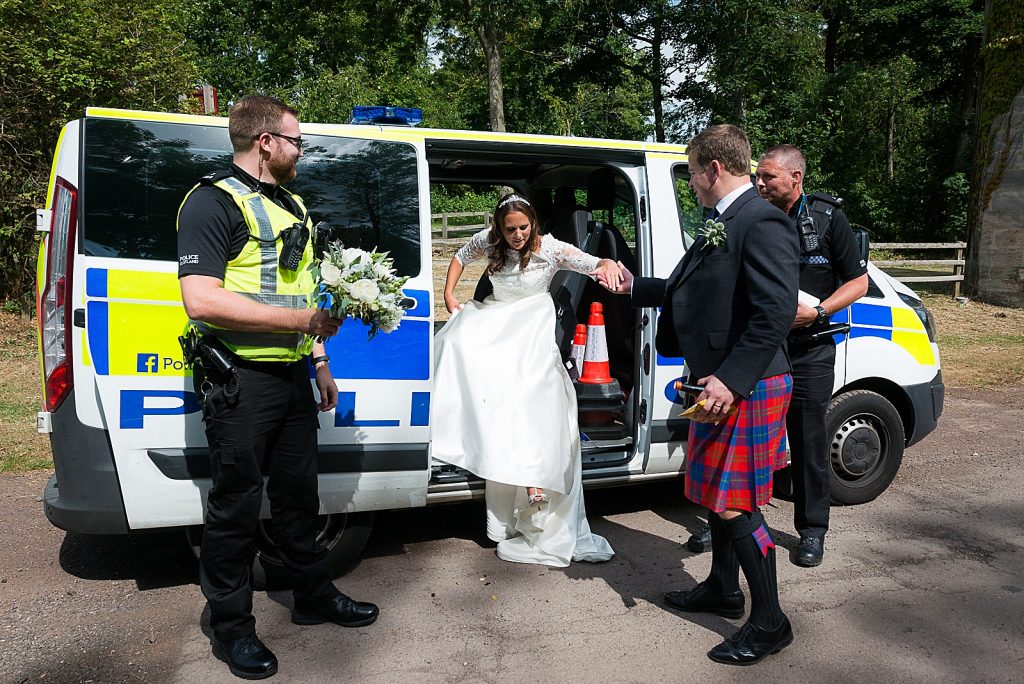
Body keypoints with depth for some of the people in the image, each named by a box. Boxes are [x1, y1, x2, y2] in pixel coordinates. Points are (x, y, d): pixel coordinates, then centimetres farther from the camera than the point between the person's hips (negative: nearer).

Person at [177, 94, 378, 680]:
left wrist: (319, 361, 19)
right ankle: (232, 627, 21)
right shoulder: (215, 202, -11)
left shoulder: (292, 206, 17)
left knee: (298, 494, 18)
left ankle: (316, 595, 34)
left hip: (292, 377, 8)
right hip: (240, 382, -8)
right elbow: (202, 302, -23)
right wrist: (302, 320, -22)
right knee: (236, 506, 4)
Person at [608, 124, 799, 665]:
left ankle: (769, 622, 13)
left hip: (745, 389, -10)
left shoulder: (761, 223, -17)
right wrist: (635, 287, 30)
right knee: (717, 494, 20)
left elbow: (776, 312, -25)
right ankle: (722, 590, 38)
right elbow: (689, 291, 21)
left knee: (735, 504, -3)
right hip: (719, 383, 10)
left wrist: (731, 379, -28)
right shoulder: (722, 224, 13)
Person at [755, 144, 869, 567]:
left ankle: (812, 531, 19)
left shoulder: (827, 218, -2)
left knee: (809, 441, 5)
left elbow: (858, 282, 0)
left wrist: (817, 313, -14)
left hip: (809, 349, -2)